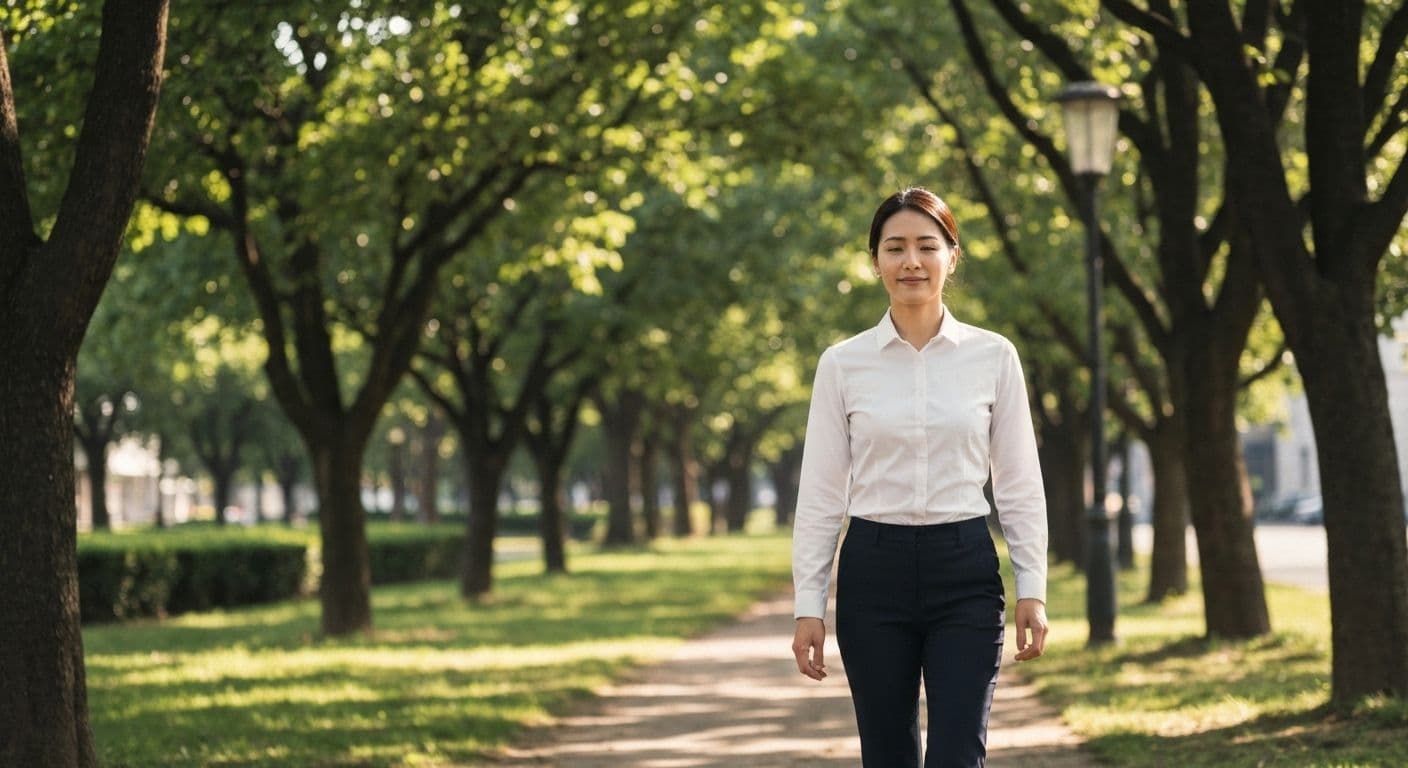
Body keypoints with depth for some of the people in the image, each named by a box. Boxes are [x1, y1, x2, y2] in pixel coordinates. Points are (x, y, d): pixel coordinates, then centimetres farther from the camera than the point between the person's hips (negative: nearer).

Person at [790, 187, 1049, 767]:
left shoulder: (993, 356, 2)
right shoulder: (842, 364, 2)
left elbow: (1020, 485, 4)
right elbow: (820, 495, 2)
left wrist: (1032, 589, -2)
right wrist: (808, 605, -2)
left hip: (964, 572, -1)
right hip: (874, 572, 1)